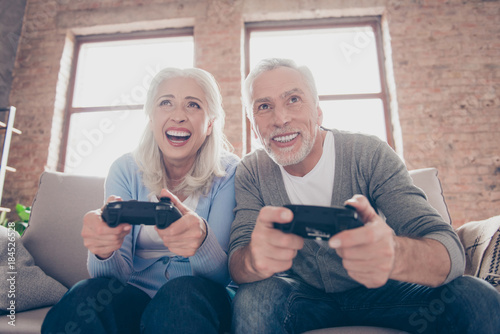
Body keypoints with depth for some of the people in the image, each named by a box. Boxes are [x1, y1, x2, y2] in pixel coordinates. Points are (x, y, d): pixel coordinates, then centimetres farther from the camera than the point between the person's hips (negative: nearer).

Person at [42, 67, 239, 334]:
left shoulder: (228, 172, -9)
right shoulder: (125, 170, -2)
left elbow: (222, 276, -15)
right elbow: (119, 274, -8)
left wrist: (202, 239, -38)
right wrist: (103, 251, -32)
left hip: (197, 300, 0)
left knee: (182, 294, -34)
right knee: (87, 295, -29)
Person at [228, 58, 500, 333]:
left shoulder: (371, 155, -18)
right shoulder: (251, 173, -13)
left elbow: (449, 251, -25)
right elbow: (236, 264, -19)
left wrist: (394, 253, -50)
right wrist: (254, 259, -46)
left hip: (374, 289, 1)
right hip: (303, 297, 0)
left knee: (477, 299, -22)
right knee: (253, 299, -32)